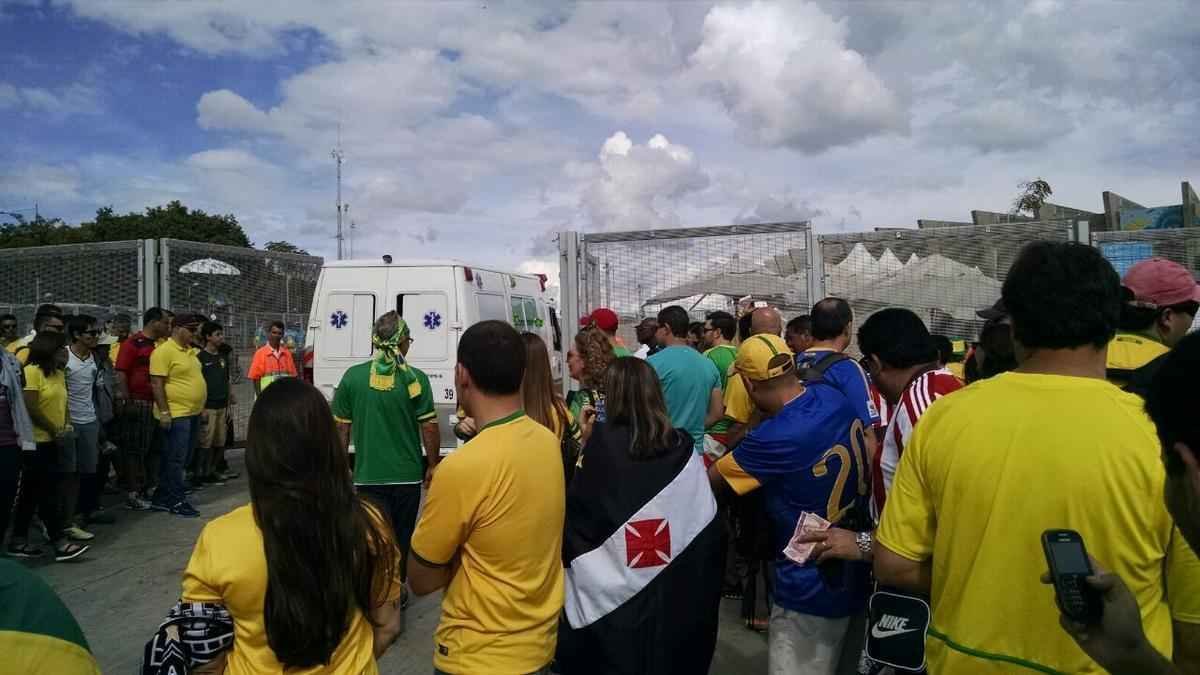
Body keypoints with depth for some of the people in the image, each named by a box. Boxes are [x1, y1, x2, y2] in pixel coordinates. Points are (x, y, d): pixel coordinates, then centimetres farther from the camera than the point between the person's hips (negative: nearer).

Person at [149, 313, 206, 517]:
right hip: (175, 416, -9)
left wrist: (200, 407, 21)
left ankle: (161, 498, 23)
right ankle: (176, 501, 7)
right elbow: (156, 384, -17)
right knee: (175, 460, -1)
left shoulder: (191, 351, 14)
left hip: (193, 414, 9)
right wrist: (164, 412, -20)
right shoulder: (164, 351, -13)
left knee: (182, 459, 14)